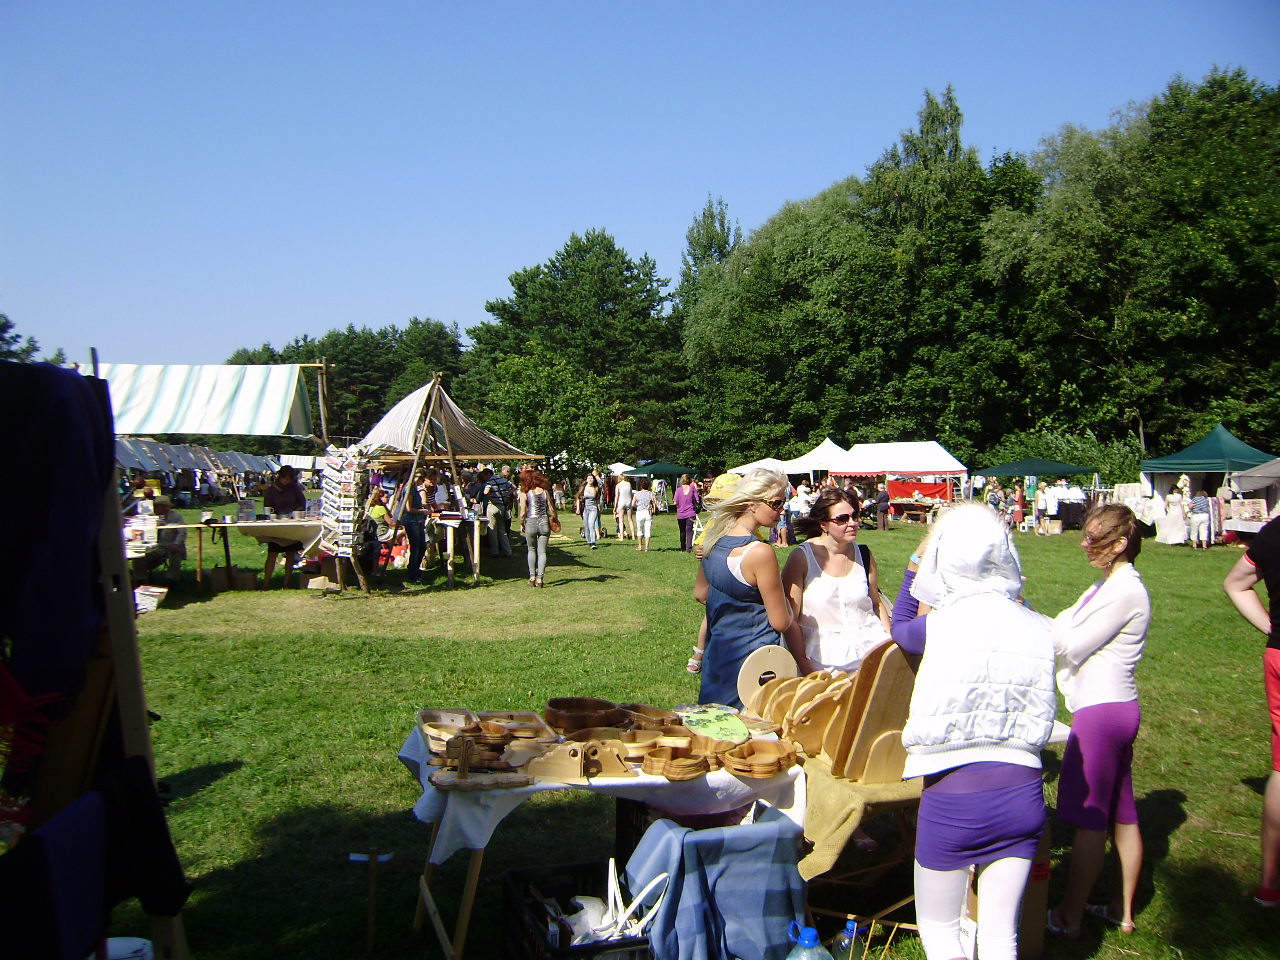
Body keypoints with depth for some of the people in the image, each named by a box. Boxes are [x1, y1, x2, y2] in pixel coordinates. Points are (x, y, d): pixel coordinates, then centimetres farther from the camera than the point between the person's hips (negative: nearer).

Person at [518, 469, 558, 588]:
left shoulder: (524, 493, -4)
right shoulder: (545, 491, 4)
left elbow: (523, 512, -6)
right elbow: (551, 509, 4)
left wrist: (521, 525, 8)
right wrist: (555, 520, 19)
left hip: (531, 522, -2)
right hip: (544, 523, 2)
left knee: (531, 550, 17)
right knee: (542, 551, 6)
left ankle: (532, 576, 12)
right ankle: (539, 578, 0)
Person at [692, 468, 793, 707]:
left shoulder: (713, 540, 2)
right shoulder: (760, 552, -22)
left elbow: (700, 593, 17)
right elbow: (781, 622, -17)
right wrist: (779, 587, 0)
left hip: (716, 655, 8)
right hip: (753, 661, -8)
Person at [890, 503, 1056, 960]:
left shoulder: (943, 623, -12)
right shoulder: (1038, 628, -1)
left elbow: (900, 626, 11)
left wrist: (917, 562, 20)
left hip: (953, 794, -4)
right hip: (1022, 790, 4)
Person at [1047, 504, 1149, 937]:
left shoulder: (1124, 590, -17)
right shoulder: (1115, 583, 12)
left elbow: (1072, 646, -15)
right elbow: (1072, 630, 13)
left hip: (1100, 711, -10)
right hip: (1118, 707, 10)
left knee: (1088, 818, 0)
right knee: (1121, 814, 16)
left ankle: (1069, 916, 11)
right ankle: (1122, 910, 27)